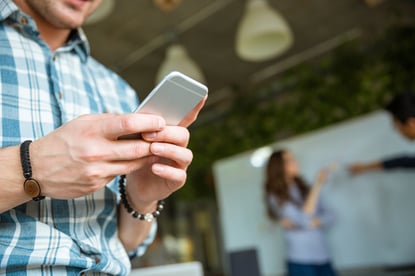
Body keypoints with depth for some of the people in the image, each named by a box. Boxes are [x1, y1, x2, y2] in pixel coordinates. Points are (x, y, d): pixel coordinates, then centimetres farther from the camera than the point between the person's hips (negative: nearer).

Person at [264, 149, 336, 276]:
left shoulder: (305, 189, 10)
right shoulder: (276, 197, -6)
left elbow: (329, 217, 5)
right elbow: (304, 218, -17)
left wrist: (311, 222, -14)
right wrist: (317, 185, -17)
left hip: (323, 257, 5)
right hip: (301, 261, -5)